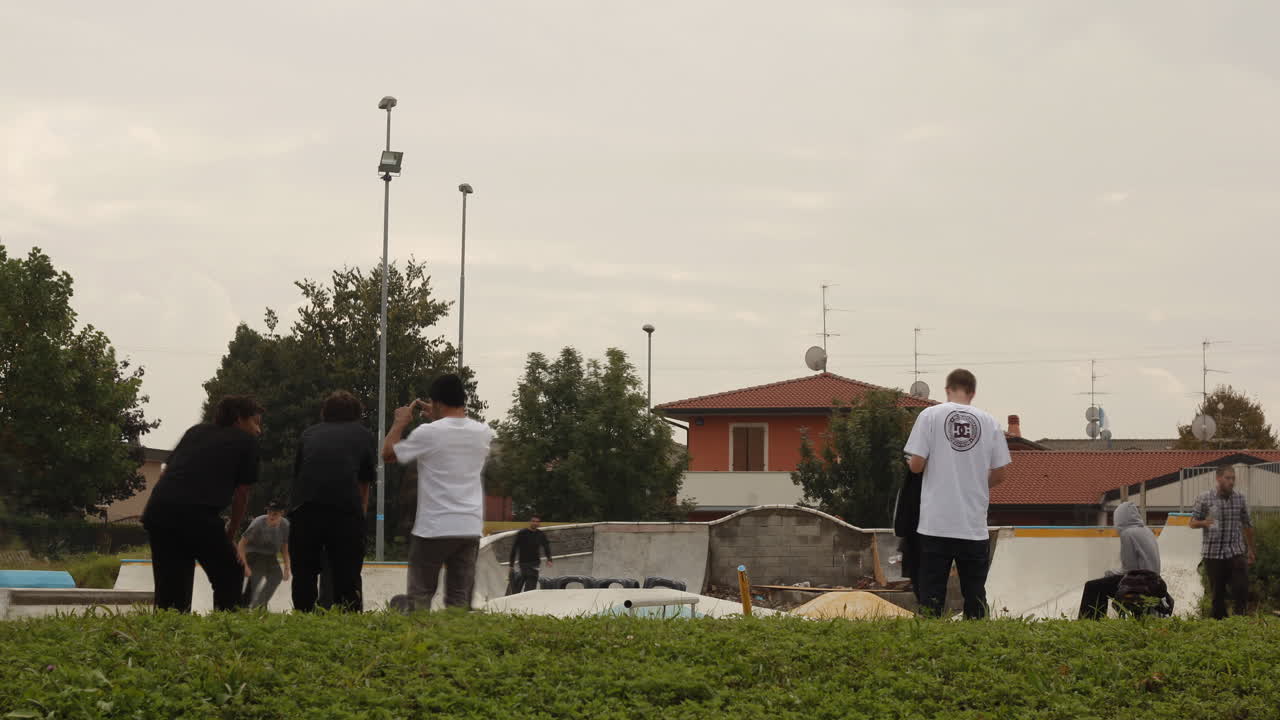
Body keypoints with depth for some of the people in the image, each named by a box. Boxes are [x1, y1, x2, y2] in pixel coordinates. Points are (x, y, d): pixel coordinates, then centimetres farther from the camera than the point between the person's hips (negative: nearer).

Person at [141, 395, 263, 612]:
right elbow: (241, 495, 16)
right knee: (230, 577, 13)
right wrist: (230, 537, 28)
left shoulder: (196, 431, 28)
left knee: (170, 588, 10)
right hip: (199, 515, -5)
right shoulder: (246, 441, 16)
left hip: (157, 510, 5)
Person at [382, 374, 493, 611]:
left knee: (419, 595, 4)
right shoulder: (483, 432, 4)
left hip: (433, 528, -4)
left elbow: (388, 454, 4)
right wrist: (438, 418, 30)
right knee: (460, 598, 5)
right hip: (470, 527, 4)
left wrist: (400, 423, 17)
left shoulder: (428, 433, -10)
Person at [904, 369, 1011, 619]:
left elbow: (916, 464, -6)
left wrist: (909, 462, 17)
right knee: (974, 591, 9)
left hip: (936, 522, -2)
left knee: (932, 591, 1)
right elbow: (999, 474, 7)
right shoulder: (989, 422, 3)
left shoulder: (930, 415, -3)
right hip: (975, 525, 2)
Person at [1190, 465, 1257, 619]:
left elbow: (1247, 525, 16)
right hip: (1213, 554, -1)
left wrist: (1251, 549, 19)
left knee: (1241, 589, -9)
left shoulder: (1240, 499, 6)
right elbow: (1193, 522, 1)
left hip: (1236, 553, 1)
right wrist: (1204, 523, -22)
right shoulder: (1204, 498, -2)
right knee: (1217, 594, 3)